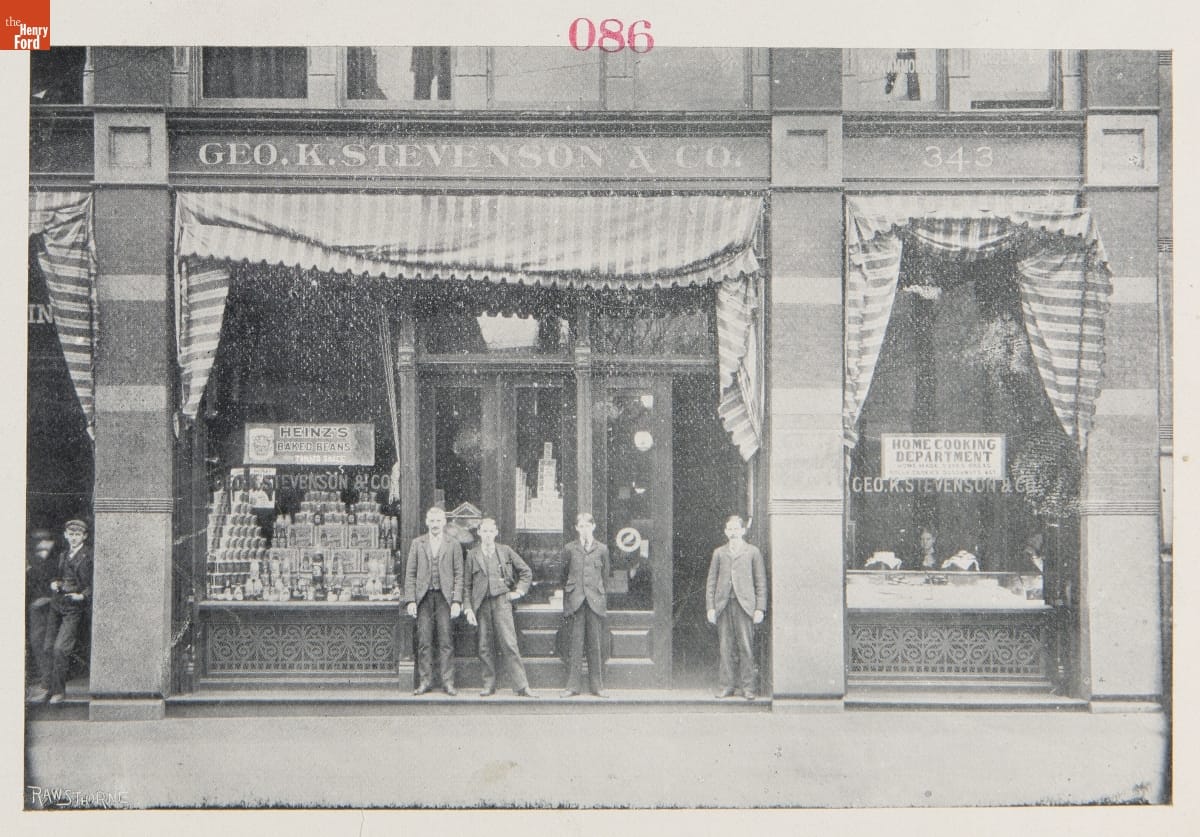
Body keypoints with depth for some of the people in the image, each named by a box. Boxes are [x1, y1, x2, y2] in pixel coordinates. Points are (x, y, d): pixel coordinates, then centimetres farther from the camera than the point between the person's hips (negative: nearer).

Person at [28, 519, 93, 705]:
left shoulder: (89, 555, -5)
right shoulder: (63, 555, 16)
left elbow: (94, 583, -7)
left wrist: (82, 595, -21)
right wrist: (54, 583, 6)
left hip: (75, 607, -6)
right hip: (57, 604, 6)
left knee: (60, 648, -10)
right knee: (47, 646, 3)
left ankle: (57, 690, 2)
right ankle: (45, 686, 12)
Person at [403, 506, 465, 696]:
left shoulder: (454, 545, 9)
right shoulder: (417, 543, 12)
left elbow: (458, 575, 6)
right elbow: (410, 574, 9)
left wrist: (457, 601, -4)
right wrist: (410, 600, 0)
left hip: (444, 597, -1)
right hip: (423, 597, 1)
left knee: (445, 641, -4)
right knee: (424, 642, -1)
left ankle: (448, 682, 0)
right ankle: (425, 681, 6)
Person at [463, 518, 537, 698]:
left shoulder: (505, 551, 8)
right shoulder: (472, 555, 8)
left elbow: (526, 571, 16)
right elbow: (467, 585, 8)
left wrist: (519, 591, 6)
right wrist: (468, 608, 1)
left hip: (501, 601, -1)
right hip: (482, 603, 1)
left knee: (509, 644, -9)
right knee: (485, 647, 3)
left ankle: (522, 686, -9)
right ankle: (489, 685, 13)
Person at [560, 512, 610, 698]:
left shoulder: (602, 549, 9)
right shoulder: (569, 549, 8)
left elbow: (605, 575, 16)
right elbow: (563, 573, 15)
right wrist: (569, 590, 10)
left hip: (595, 601, 0)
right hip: (574, 601, 0)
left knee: (595, 644, 1)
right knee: (574, 644, -2)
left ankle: (597, 685, 8)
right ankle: (573, 685, 3)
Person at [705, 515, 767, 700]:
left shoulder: (753, 552, 8)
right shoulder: (719, 553, 15)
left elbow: (761, 582, 6)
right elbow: (711, 582, 13)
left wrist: (760, 608, -2)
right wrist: (710, 607, 4)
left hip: (744, 605, -2)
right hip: (723, 605, 2)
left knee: (745, 647, -5)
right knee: (725, 647, 2)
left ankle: (747, 687, 1)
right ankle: (726, 686, 8)